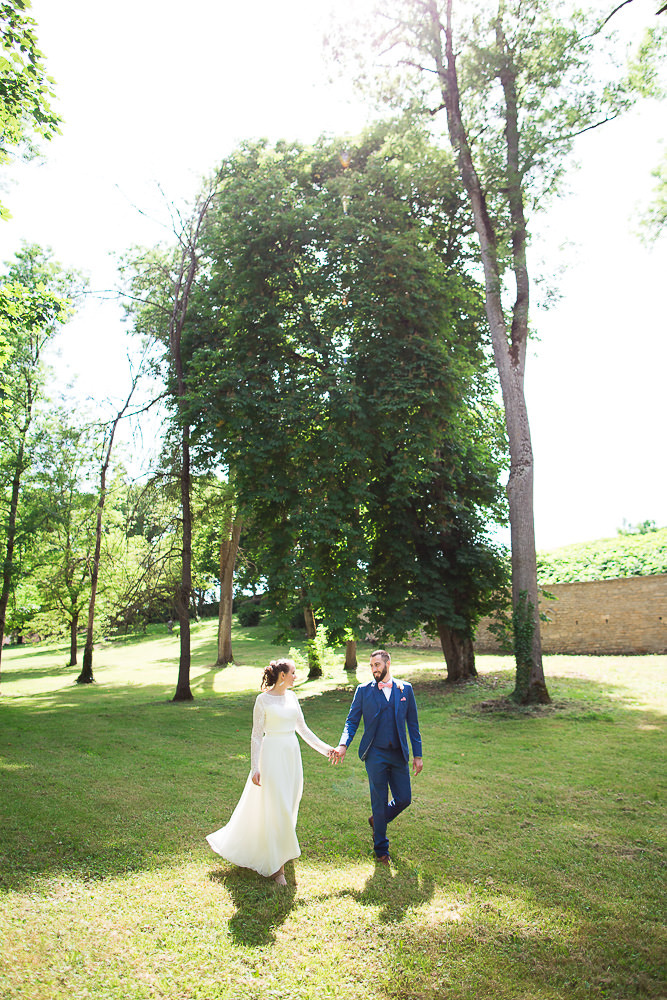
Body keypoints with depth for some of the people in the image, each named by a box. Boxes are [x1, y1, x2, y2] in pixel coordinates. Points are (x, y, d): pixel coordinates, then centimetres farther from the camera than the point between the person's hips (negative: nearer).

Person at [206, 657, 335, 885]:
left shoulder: (291, 696, 8)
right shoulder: (263, 699, -9)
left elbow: (302, 729, 13)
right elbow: (256, 735, -8)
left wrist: (324, 748, 7)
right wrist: (255, 768, -12)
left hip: (292, 755, 6)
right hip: (273, 754, -6)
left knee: (289, 807, 13)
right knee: (277, 809, -4)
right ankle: (276, 867, 8)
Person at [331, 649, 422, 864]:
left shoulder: (405, 689, 3)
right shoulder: (363, 690, -1)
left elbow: (412, 723, 7)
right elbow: (352, 721, 0)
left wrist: (417, 754, 4)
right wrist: (343, 745, -16)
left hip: (399, 755, 2)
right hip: (376, 755, -2)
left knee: (404, 799, 6)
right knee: (379, 803, 5)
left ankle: (377, 820, 36)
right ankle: (381, 849, 25)